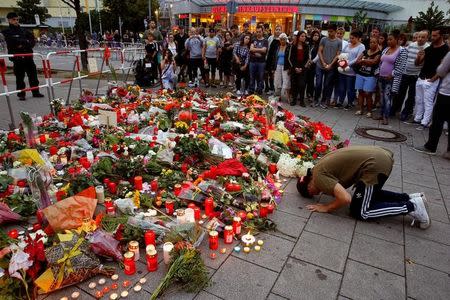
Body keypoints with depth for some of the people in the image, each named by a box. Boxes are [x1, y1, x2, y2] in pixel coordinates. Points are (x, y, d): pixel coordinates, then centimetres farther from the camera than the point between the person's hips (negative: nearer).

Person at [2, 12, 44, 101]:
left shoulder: (24, 30, 14)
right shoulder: (7, 32, 3)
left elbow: (33, 41, 7)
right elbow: (12, 41, -12)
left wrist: (23, 44, -8)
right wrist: (26, 41, -7)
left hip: (28, 56, 4)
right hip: (17, 57, -3)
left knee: (33, 75, 6)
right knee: (19, 77, -1)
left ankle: (35, 92, 16)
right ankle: (21, 94, 7)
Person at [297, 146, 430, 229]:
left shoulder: (318, 176, -10)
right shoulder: (320, 167, 17)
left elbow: (346, 199, -17)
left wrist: (327, 208, -3)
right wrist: (328, 188, 15)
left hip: (376, 166, -10)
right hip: (382, 156, 10)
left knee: (359, 212, 2)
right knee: (369, 194, 31)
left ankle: (411, 207, 3)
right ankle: (410, 198, 22)